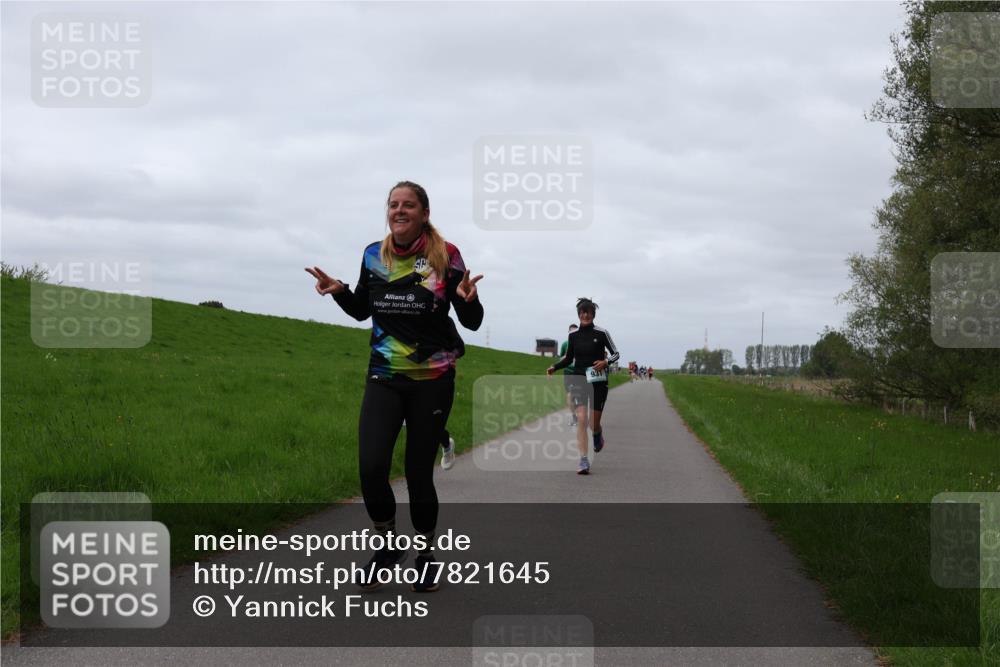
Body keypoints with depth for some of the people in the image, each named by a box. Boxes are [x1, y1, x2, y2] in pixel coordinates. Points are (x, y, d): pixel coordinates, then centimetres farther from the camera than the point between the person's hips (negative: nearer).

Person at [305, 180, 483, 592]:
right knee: (371, 468, -13)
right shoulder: (373, 255, 4)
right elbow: (361, 310, 18)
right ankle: (389, 544, 13)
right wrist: (338, 291, -2)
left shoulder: (445, 256, -7)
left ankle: (426, 554, 25)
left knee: (419, 471, 2)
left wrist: (468, 299, -26)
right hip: (384, 378, 2)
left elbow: (472, 323, -4)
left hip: (433, 381, -2)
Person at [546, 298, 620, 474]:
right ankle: (584, 461, -13)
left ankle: (598, 436, 40)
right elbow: (569, 358, 15)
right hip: (579, 380, 2)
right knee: (581, 419, -14)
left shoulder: (601, 333, -4)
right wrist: (555, 366, -2)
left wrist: (606, 362, -19)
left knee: (594, 423, 1)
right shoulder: (573, 335, 5)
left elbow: (615, 353, 1)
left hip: (598, 382, -2)